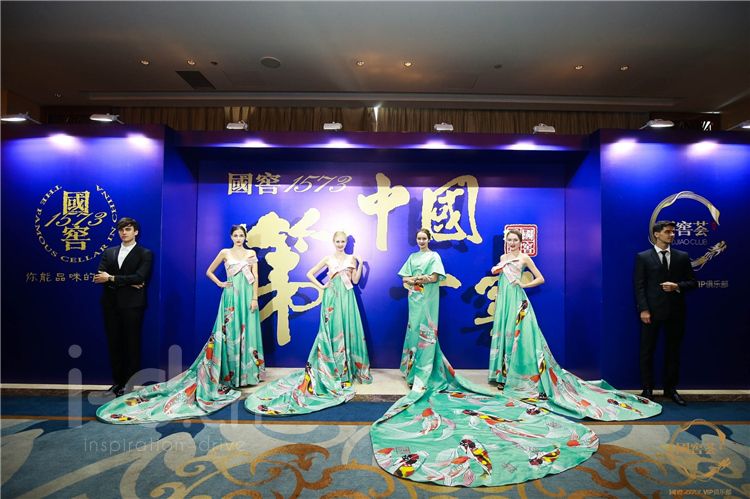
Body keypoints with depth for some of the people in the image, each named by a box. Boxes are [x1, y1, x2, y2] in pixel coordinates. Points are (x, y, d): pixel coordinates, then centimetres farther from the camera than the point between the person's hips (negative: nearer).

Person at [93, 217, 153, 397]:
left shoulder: (145, 254, 0)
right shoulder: (109, 252, 14)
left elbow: (139, 277, -14)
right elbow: (100, 277, 0)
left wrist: (111, 278, -12)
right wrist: (126, 283, -12)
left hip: (132, 305, -4)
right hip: (111, 305, 4)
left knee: (132, 345, 3)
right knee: (114, 345, 9)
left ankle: (130, 384, 12)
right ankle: (117, 382, 20)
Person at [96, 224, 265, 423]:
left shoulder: (251, 253, 8)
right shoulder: (225, 253, 5)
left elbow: (255, 277, 4)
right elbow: (209, 271, 15)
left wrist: (254, 298, -3)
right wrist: (221, 284, 4)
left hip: (247, 296, 1)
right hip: (231, 296, -1)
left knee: (247, 332, 3)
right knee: (229, 334, -2)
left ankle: (246, 371, 13)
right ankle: (229, 373, 7)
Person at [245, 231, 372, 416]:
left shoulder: (351, 259, 8)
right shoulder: (328, 259, 4)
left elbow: (355, 280, 5)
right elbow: (310, 274, 7)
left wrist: (360, 265, -5)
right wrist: (322, 287, -1)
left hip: (347, 297, 2)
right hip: (332, 297, -1)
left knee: (348, 329, 2)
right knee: (332, 330, -1)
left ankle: (349, 367, 13)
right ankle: (332, 369, 8)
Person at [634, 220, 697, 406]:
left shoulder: (682, 257, 10)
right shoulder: (643, 257, 0)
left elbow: (692, 282, 9)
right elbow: (639, 286, -4)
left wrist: (678, 286, -12)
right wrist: (644, 309, -12)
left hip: (675, 312, 3)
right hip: (652, 311, -3)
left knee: (673, 351, 11)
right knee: (647, 352, 3)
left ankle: (671, 389, 24)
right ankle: (647, 389, 14)